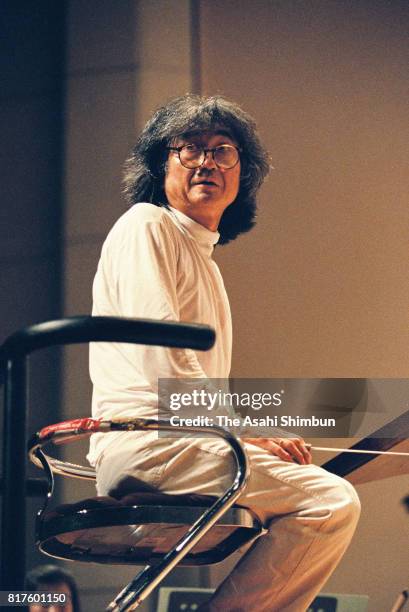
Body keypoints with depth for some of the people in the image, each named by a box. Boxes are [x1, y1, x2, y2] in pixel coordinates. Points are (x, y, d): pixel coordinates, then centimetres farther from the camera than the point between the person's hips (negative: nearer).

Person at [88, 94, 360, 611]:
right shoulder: (146, 225, 0)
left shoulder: (204, 259, 28)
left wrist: (263, 436, 10)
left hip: (188, 444, 10)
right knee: (334, 504, -19)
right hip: (144, 442, -10)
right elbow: (158, 353, -14)